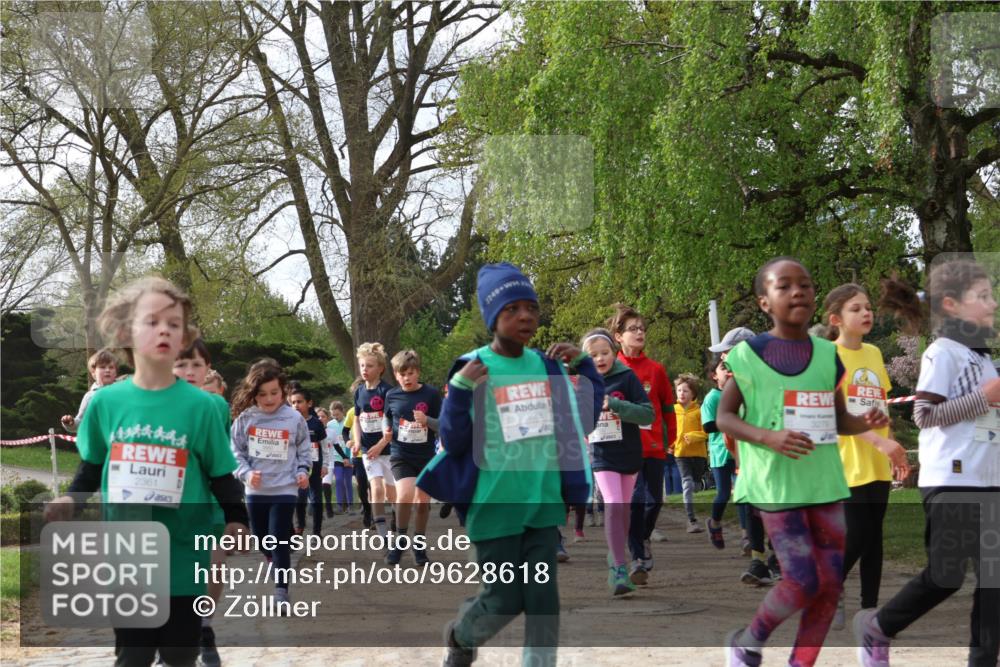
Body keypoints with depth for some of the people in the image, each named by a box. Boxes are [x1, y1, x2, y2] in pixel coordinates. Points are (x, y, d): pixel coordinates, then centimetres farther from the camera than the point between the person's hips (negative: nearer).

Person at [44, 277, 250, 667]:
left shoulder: (200, 405, -7)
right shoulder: (106, 402, -2)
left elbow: (221, 473, -1)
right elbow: (93, 465, 13)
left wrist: (235, 519, -14)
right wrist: (70, 500, -3)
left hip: (182, 557, -1)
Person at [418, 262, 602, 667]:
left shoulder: (548, 366, 5)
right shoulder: (473, 369, -8)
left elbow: (583, 421, 15)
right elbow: (453, 442, -8)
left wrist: (583, 365, 2)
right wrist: (460, 390, -23)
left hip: (544, 502, 4)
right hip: (495, 506, -3)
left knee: (542, 596, 1)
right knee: (505, 599, 4)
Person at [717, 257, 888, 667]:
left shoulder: (828, 355, 7)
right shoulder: (748, 354, -7)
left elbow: (839, 420, 15)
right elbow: (724, 417, -3)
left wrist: (866, 423, -8)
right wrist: (768, 437, -20)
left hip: (824, 482, 5)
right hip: (776, 483, -5)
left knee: (831, 583, 5)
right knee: (803, 582, -10)